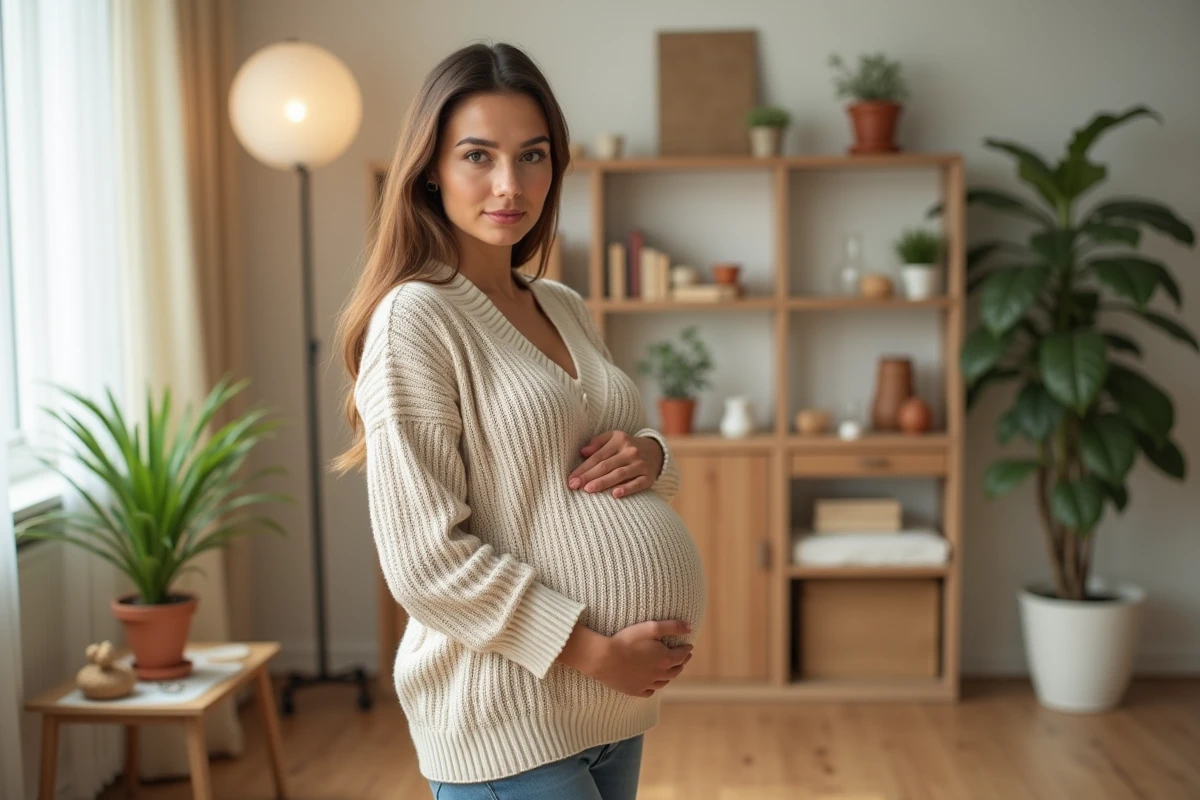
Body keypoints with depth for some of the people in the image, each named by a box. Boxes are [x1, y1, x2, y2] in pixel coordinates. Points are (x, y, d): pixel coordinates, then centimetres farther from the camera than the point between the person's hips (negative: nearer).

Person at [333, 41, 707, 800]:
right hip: (510, 714, -7)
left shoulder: (565, 308, 8)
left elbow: (631, 440, 19)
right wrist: (592, 651, -17)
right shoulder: (414, 318, -13)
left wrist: (648, 456, -4)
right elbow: (427, 558, -18)